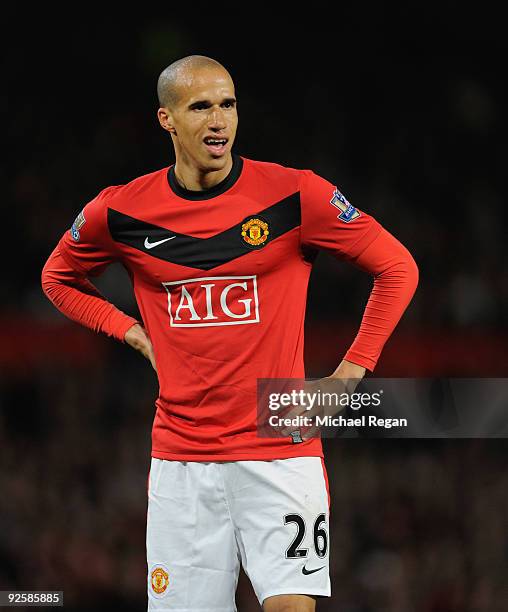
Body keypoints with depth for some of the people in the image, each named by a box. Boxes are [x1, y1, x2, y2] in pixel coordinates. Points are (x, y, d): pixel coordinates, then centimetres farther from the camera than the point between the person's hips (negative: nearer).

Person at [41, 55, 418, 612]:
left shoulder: (295, 195, -5)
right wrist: (128, 330, 9)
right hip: (180, 456, 2)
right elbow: (59, 277, 23)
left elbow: (397, 268, 5)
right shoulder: (121, 211, 2)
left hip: (279, 449, -2)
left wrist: (352, 369, -1)